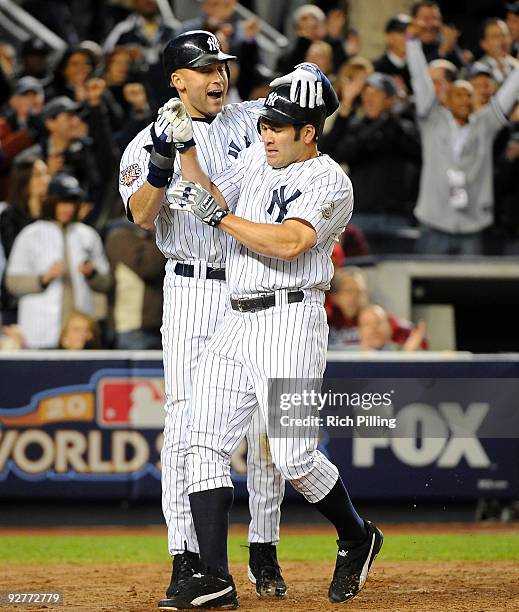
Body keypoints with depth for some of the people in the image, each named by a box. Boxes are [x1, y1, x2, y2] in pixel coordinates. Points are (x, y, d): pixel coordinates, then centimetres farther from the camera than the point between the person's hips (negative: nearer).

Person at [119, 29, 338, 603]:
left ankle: (263, 554, 12)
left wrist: (308, 74, -15)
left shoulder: (249, 120, 9)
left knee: (267, 425, 1)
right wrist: (163, 159, -27)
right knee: (187, 422, -8)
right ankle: (186, 560, -5)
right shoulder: (148, 142, 2)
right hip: (192, 294, -2)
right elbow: (142, 216, -11)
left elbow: (317, 99, 7)